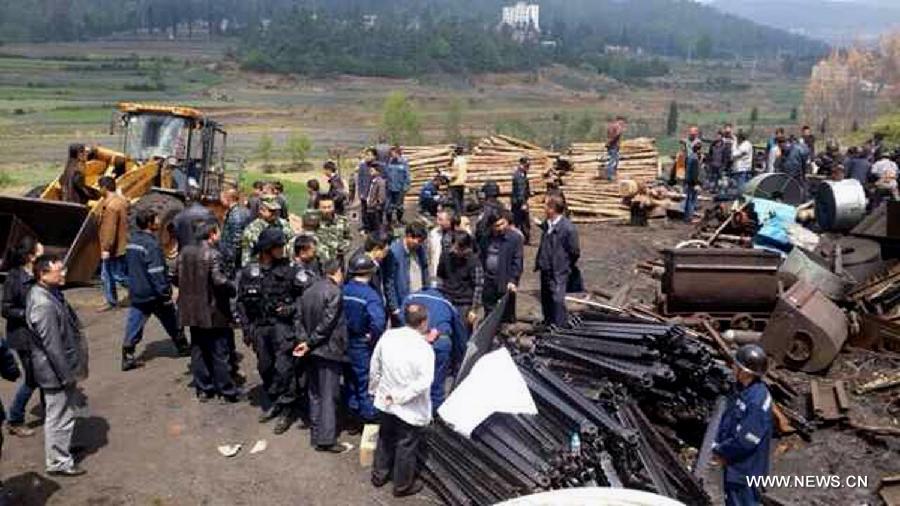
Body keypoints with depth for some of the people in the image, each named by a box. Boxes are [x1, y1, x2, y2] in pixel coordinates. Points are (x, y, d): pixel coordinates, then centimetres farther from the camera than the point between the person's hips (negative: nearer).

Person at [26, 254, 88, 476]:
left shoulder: (50, 293, 4)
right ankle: (58, 462, 17)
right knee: (59, 416, 4)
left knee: (64, 413, 25)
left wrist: (71, 371, 21)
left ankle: (63, 447, 42)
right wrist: (67, 374, -19)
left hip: (62, 367, 10)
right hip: (56, 371, -10)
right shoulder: (43, 304, -28)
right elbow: (52, 346, -26)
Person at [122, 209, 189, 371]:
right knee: (172, 322, 12)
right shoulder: (151, 244, -20)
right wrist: (165, 293, -18)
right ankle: (183, 347, 27)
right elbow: (156, 272, -22)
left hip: (136, 293, 7)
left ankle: (127, 357, 0)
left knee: (134, 325, 5)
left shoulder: (132, 241, 8)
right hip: (153, 293, -7)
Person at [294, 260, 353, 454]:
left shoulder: (308, 291, 9)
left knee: (315, 394, 14)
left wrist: (304, 340, -1)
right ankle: (327, 440, 1)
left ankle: (316, 435, 23)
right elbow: (327, 322, -19)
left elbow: (301, 319, 7)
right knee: (329, 395, -2)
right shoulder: (334, 291, -16)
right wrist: (310, 342, -10)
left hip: (313, 351, 8)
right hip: (330, 350, -8)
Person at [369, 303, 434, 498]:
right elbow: (424, 382, -28)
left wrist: (374, 389, 16)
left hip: (385, 401, 5)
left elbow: (374, 366, 3)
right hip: (410, 408, -5)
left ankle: (379, 475, 42)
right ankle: (403, 485, 29)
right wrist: (400, 396, -19)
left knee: (385, 438, 26)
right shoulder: (424, 348, -23)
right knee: (406, 446, 13)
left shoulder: (388, 336, -8)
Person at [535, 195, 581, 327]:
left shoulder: (568, 228, -20)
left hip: (558, 272, -8)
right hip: (546, 269, 8)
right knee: (546, 298, 19)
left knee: (557, 299, -6)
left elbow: (575, 252, -12)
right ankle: (548, 324, 36)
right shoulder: (547, 224, 3)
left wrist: (568, 266, 0)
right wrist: (539, 262, 13)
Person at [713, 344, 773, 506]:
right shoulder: (744, 390, 1)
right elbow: (727, 419, 11)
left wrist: (720, 451, -14)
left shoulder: (756, 402, -30)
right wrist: (718, 445, -1)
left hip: (744, 469, -9)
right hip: (734, 464, 9)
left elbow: (745, 441, -28)